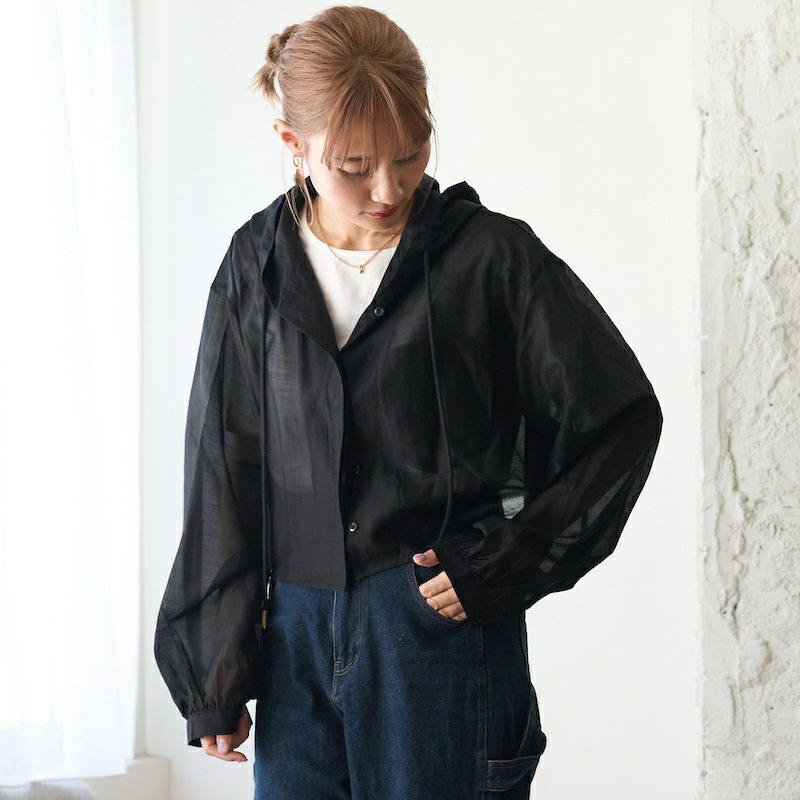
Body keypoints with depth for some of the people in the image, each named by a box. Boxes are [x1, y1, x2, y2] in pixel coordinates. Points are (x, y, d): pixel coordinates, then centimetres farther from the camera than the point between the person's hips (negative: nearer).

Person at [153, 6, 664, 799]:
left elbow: (621, 417, -2)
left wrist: (505, 564, -7)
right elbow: (221, 471, 8)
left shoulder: (491, 256, -6)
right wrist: (214, 677, 8)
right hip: (294, 636, 3)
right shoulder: (257, 266, 4)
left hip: (442, 626, -3)